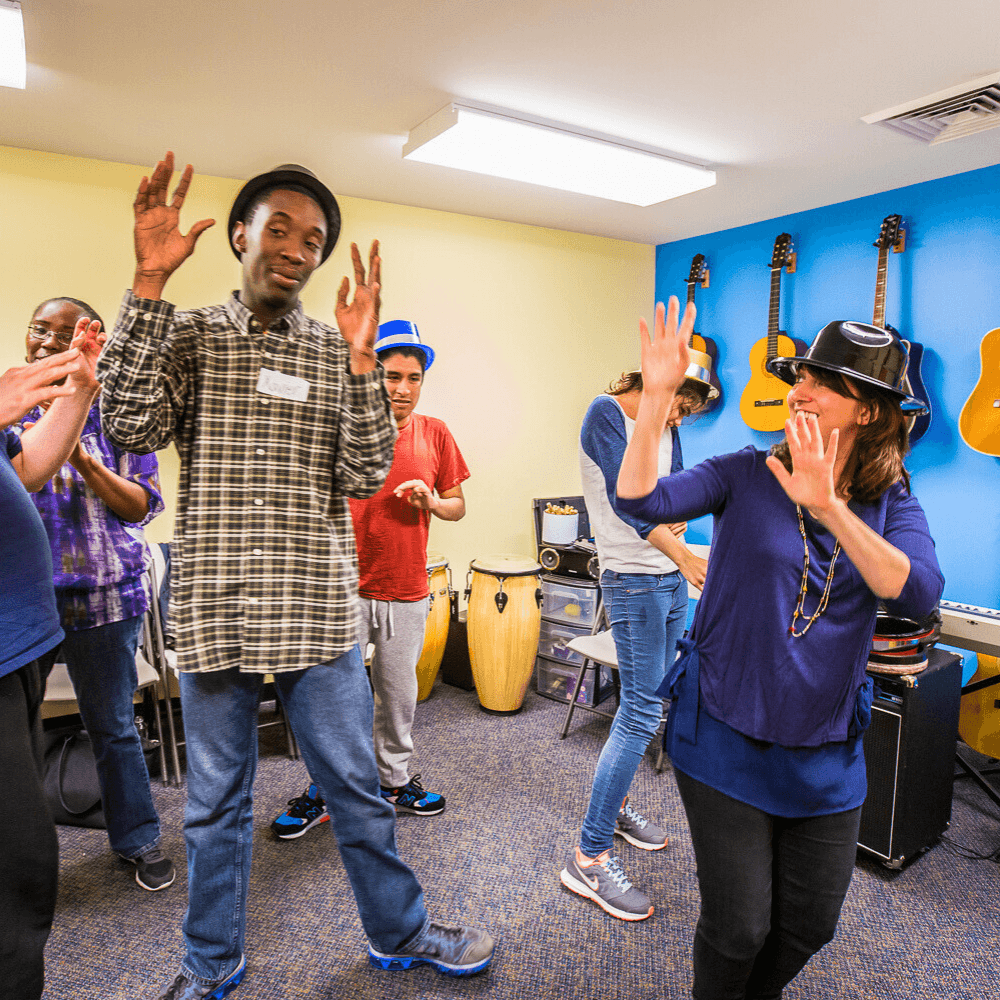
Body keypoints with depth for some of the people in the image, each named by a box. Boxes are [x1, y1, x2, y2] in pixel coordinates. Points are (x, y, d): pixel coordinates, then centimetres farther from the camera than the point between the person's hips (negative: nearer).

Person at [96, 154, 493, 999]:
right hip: (212, 611, 1)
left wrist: (360, 358, -13)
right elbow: (131, 428, -12)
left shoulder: (338, 352, 5)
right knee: (215, 803, 16)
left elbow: (365, 476, -4)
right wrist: (149, 283, -14)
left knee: (357, 787, 12)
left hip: (317, 612, 0)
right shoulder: (186, 335, 6)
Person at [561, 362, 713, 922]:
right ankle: (591, 858, -1)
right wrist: (683, 554, -33)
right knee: (641, 715, -10)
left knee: (650, 702, 16)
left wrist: (673, 517, -5)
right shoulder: (606, 414, -13)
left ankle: (616, 805, 35)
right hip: (634, 581, -9)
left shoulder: (666, 425, 12)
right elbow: (624, 494, -25)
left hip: (672, 580, 9)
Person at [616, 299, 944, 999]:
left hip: (825, 749, 3)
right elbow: (641, 500, -21)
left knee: (810, 922, 18)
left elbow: (919, 594, -21)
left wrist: (829, 506, -33)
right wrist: (657, 396, -29)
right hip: (726, 732, -3)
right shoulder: (748, 474, -7)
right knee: (738, 926, 7)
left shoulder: (891, 502, -2)